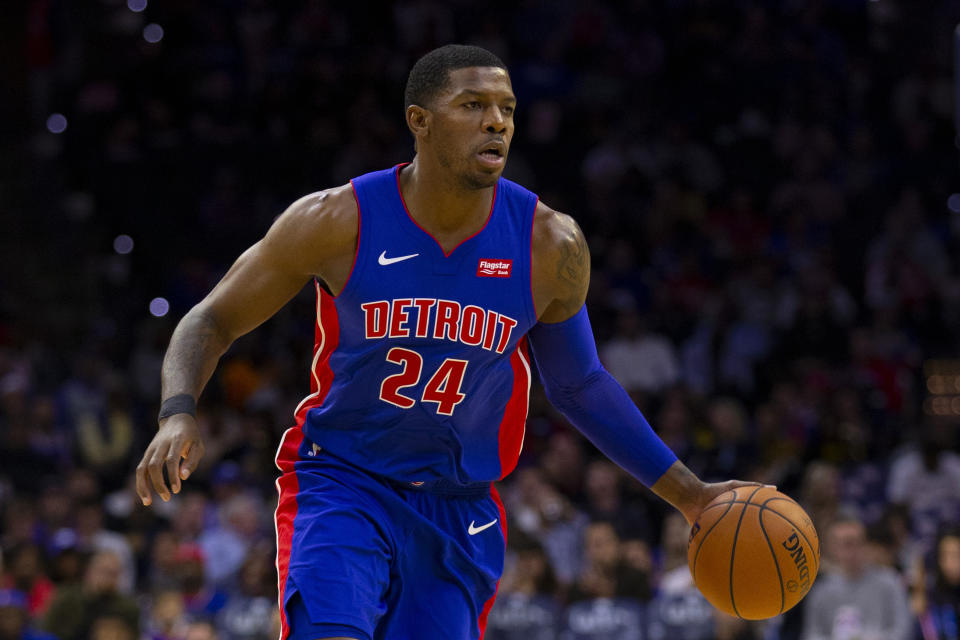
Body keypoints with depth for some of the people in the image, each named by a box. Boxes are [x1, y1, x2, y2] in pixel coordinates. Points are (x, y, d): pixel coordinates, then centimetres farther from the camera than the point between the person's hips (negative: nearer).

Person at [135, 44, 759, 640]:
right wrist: (179, 418, -23)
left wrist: (686, 491, 9)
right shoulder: (339, 222, -13)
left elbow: (579, 385, 10)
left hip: (461, 508, 3)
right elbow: (212, 321, -3)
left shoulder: (549, 245, -6)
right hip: (343, 485, -3)